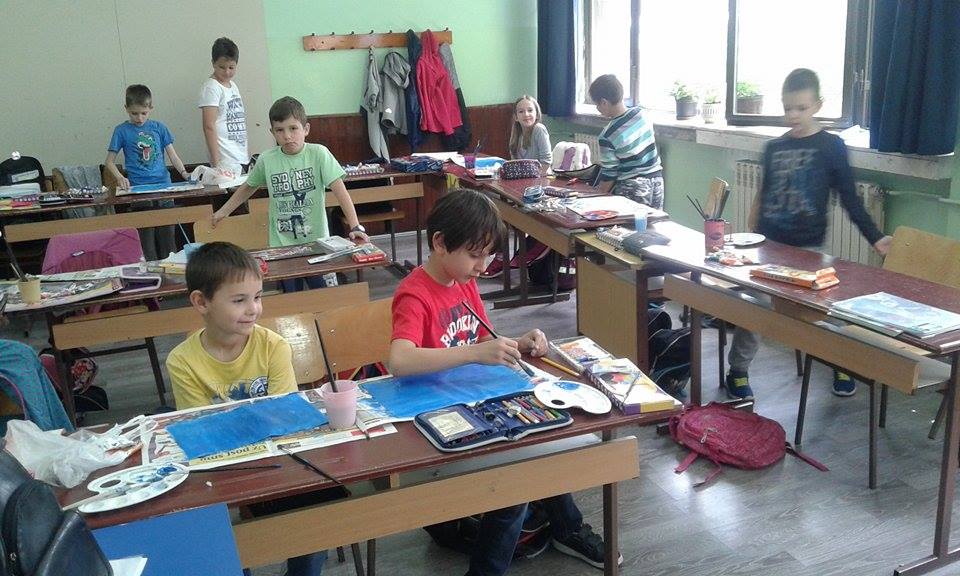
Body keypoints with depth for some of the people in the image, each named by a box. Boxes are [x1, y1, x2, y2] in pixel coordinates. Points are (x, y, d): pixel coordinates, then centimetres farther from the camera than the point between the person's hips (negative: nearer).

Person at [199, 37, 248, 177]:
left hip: (241, 159, 8)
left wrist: (246, 154, 15)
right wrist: (216, 164, -21)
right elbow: (209, 127, -15)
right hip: (226, 160, -7)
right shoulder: (211, 87, -8)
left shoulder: (233, 85, 16)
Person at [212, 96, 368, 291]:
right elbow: (248, 187, 17)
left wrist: (355, 227, -22)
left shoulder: (318, 153, -9)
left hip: (316, 241, -2)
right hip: (282, 244, 2)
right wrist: (224, 211, 22)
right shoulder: (267, 160, -1)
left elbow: (339, 190, -14)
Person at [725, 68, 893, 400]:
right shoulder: (774, 147, 8)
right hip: (768, 244, 3)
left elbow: (849, 198, -2)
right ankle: (737, 372, 14)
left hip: (808, 247, -3)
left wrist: (875, 238, -8)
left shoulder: (831, 147, -3)